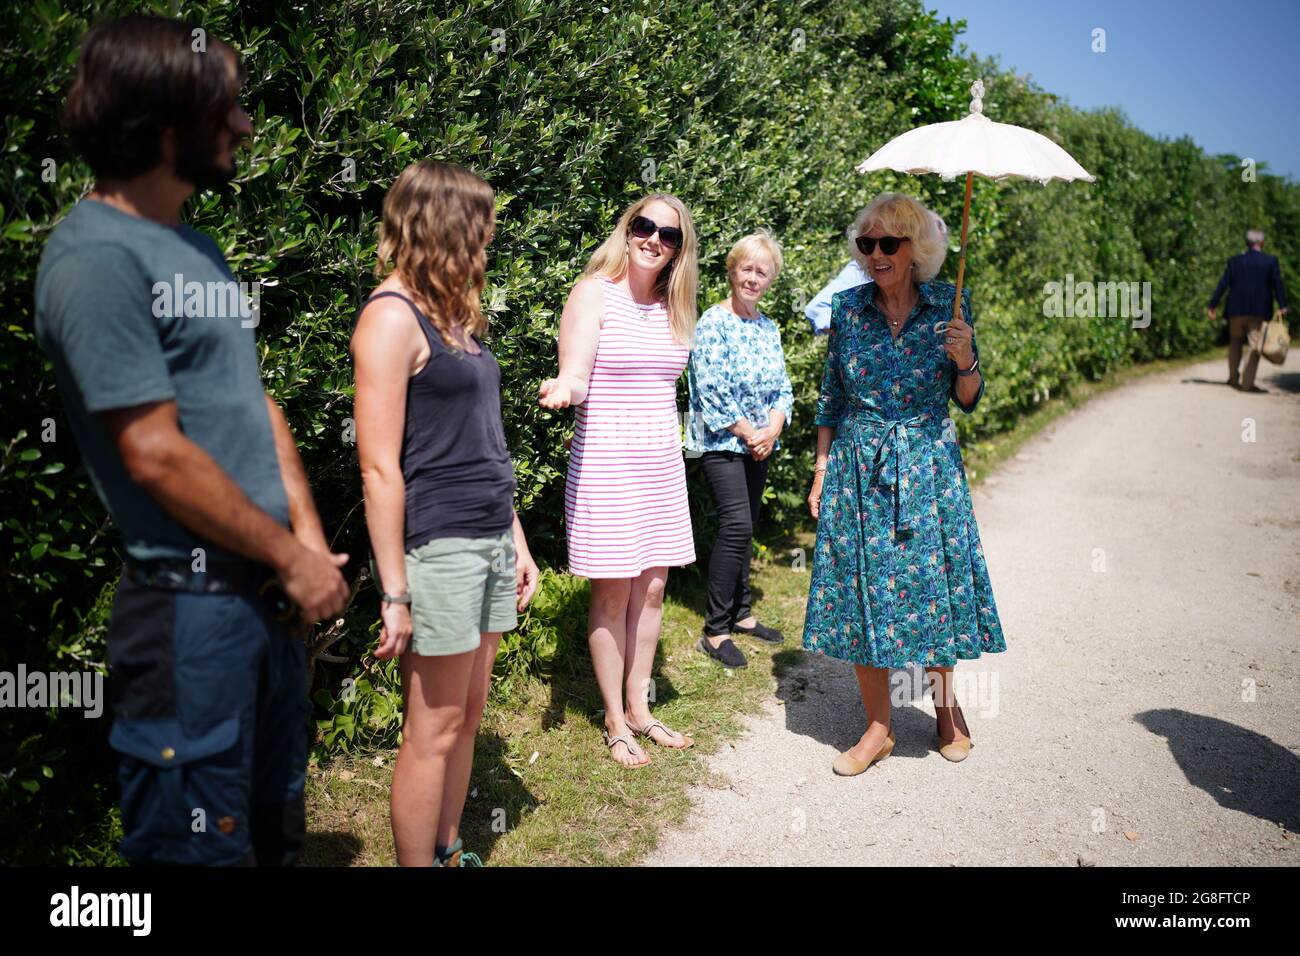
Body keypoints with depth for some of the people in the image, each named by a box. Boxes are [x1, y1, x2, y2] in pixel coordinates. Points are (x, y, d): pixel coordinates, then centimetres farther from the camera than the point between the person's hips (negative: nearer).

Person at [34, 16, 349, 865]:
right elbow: (156, 454, -18)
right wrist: (292, 556, -11)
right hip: (187, 604, -8)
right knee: (199, 845, 6)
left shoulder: (197, 247, 14)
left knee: (276, 832, 22)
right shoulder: (95, 257, -14)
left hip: (268, 597, 9)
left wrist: (310, 536, 2)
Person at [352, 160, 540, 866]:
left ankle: (449, 852, 31)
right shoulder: (392, 315, -12)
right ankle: (419, 862, 18)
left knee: (468, 718, 16)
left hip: (490, 542, 8)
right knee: (432, 732, 3)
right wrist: (394, 593, -17)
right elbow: (380, 469, -16)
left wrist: (516, 540, 17)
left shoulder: (453, 312, 15)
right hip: (436, 549, -8)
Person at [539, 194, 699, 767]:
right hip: (605, 461, -6)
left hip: (662, 462, 6)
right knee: (614, 593, 1)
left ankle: (638, 708, 25)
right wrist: (563, 389, -40)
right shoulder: (595, 292, -7)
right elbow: (575, 374, -18)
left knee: (651, 590, 11)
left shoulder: (671, 306, 12)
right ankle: (615, 722, 15)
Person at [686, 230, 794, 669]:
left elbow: (782, 387, 12)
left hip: (760, 443, 7)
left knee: (745, 528, 13)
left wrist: (772, 430, -6)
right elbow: (711, 390, -16)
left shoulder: (768, 328, 12)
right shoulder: (713, 323, -10)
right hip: (722, 441, -7)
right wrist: (749, 434, -13)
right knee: (737, 526, -16)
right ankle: (715, 630, -9)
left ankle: (741, 613, 25)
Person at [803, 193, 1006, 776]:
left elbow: (968, 401, 3)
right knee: (862, 592, 4)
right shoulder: (848, 307, 1)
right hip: (858, 470, 1)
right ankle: (878, 728, 20)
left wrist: (965, 360, -17)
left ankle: (945, 700, 34)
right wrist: (821, 474, 5)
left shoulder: (948, 303, -2)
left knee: (934, 581, 5)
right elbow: (831, 398, 7)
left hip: (928, 468, -1)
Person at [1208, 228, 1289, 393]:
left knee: (1235, 341, 18)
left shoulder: (1234, 261, 1)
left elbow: (1222, 284, -1)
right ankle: (1247, 383, -7)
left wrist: (1212, 306, 2)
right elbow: (1278, 284, -4)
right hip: (1259, 311, -2)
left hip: (1237, 309, 2)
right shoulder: (1271, 261, -2)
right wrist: (1282, 306, 0)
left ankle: (1233, 378, 22)